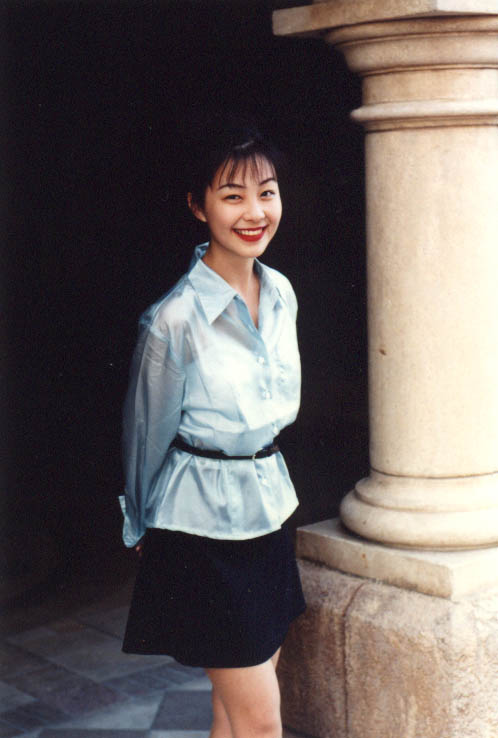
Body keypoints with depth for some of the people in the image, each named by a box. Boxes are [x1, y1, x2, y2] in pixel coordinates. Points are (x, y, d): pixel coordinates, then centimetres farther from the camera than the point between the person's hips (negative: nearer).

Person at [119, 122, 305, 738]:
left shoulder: (281, 294, 2)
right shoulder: (175, 319, -19)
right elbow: (147, 432, -5)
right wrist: (142, 527, 7)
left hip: (267, 507, 7)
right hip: (203, 524, -6)